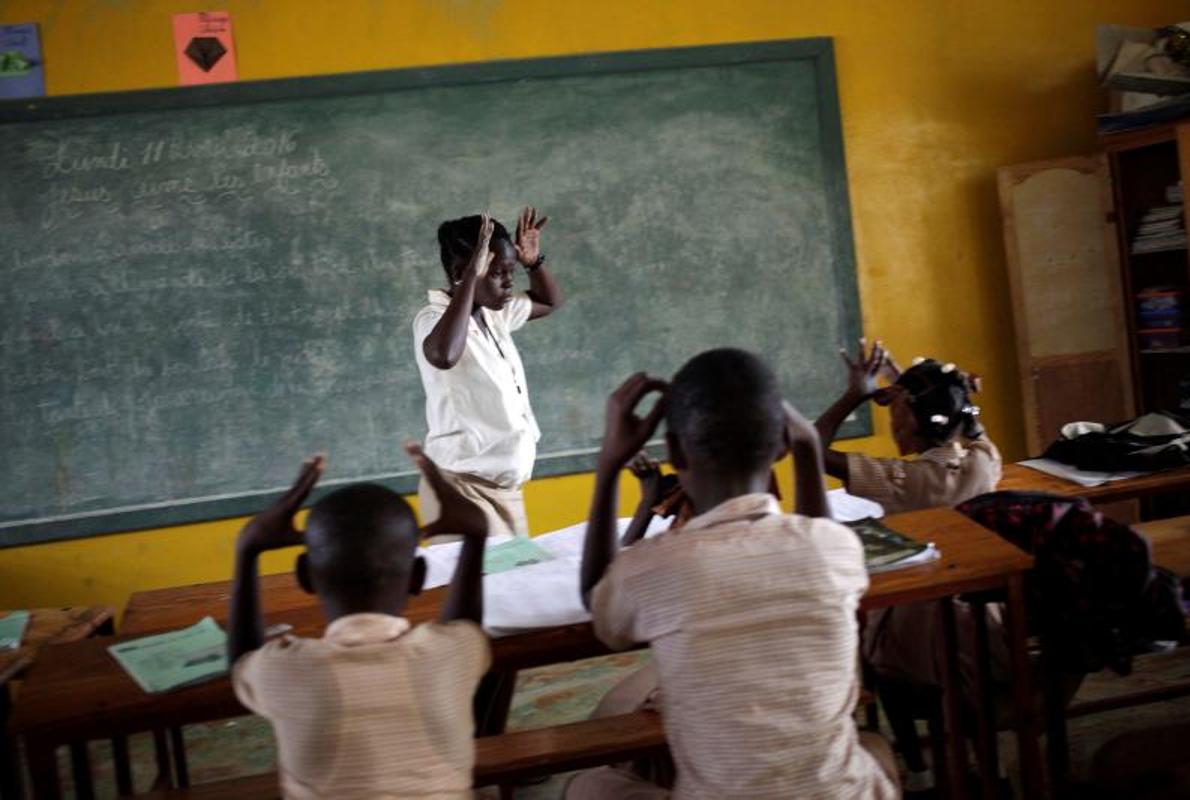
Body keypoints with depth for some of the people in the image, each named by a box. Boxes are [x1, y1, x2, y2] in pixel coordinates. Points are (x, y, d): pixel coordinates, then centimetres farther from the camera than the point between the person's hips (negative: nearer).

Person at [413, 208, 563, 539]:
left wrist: (534, 261, 6)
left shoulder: (493, 314, 8)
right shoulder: (434, 319, -17)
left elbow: (550, 302, 27)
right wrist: (472, 276, -35)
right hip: (462, 490, -9)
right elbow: (444, 356, -42)